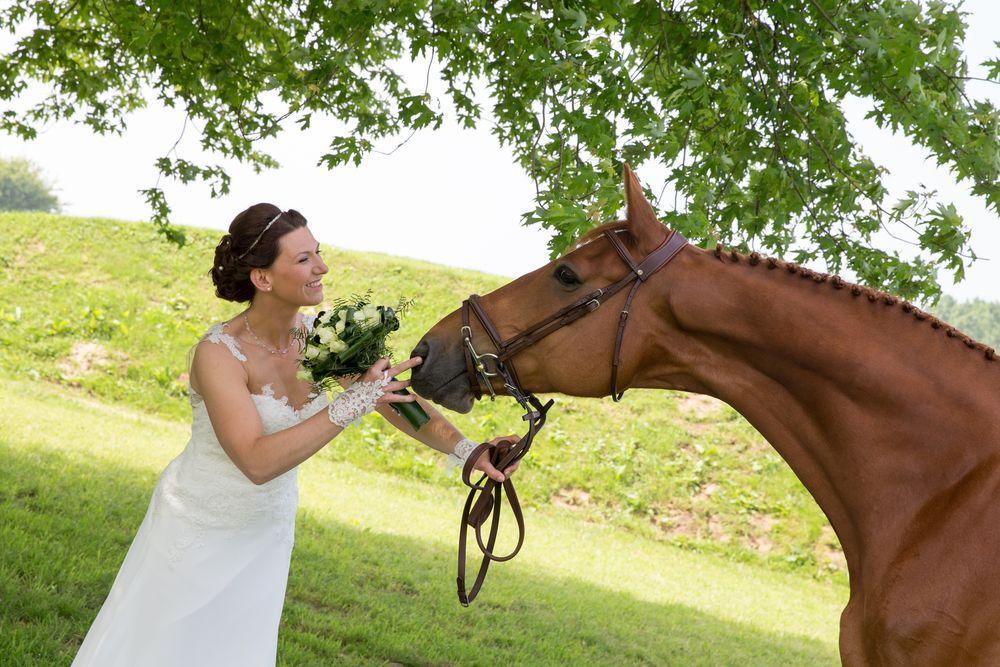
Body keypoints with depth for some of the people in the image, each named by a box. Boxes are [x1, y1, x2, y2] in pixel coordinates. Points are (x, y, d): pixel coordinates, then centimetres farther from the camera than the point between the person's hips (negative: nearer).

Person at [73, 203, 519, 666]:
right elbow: (257, 463, -37)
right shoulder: (219, 353, -27)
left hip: (266, 531, 5)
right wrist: (348, 406, -43)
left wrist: (465, 449, -23)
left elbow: (398, 401, -7)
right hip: (198, 527, -5)